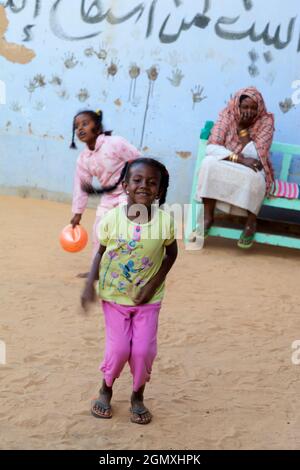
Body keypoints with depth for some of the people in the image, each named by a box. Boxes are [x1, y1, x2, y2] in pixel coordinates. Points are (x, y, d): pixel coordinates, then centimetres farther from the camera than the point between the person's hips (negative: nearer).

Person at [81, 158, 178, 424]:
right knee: (118, 348, 0)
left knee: (144, 350, -1)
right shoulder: (112, 218, -14)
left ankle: (138, 395, 26)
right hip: (114, 295, 0)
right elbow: (101, 253, -1)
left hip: (148, 298, 0)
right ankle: (106, 389, 30)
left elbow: (171, 254, 0)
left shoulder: (164, 220, -15)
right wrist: (90, 285, -12)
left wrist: (153, 285, -9)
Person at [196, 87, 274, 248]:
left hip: (253, 173, -2)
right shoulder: (227, 116, -6)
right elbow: (211, 147, -17)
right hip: (225, 169, 2)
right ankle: (208, 217, -23)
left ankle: (251, 222, -16)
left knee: (252, 176, -37)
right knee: (210, 162, -29)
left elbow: (255, 155, -18)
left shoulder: (266, 121, -9)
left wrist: (242, 127, -19)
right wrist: (240, 159, -27)